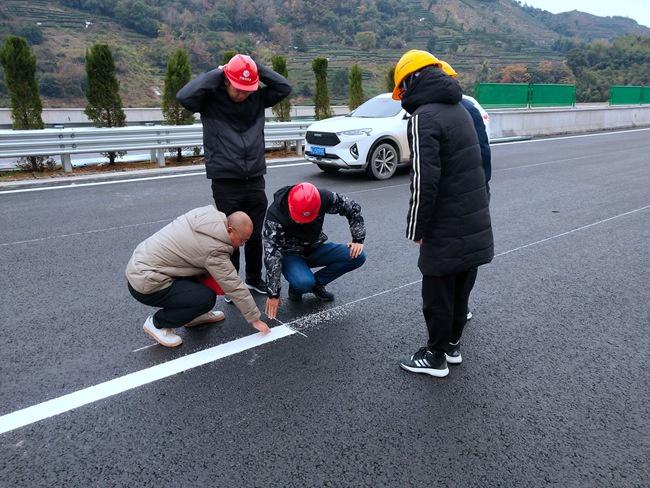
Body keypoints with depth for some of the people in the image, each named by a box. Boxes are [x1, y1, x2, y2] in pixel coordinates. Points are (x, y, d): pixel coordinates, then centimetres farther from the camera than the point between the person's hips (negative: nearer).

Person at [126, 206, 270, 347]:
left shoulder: (205, 214, -1)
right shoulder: (214, 249, -24)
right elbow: (234, 287, -18)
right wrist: (255, 319, -7)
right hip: (145, 284, -9)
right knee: (207, 298, -20)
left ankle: (193, 315, 21)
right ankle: (157, 323, 0)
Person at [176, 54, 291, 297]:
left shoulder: (258, 98, 6)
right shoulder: (211, 99, -5)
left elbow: (284, 87, 3)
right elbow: (184, 96, -21)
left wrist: (256, 67, -4)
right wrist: (216, 73, -15)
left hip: (255, 180, 4)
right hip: (225, 183, -3)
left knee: (256, 234, 14)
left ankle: (254, 279, 32)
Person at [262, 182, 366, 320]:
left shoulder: (324, 197, -23)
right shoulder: (275, 213, -30)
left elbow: (353, 208, -6)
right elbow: (272, 255, -28)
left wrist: (358, 240, -12)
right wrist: (273, 294, -27)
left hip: (315, 249, 4)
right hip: (290, 254, -4)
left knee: (358, 256, -17)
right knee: (304, 283, -36)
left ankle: (317, 283, 1)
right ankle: (296, 287, 2)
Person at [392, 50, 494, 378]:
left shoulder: (423, 117, -16)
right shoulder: (458, 109, 13)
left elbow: (424, 181, -23)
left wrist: (417, 229, -13)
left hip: (446, 230, -9)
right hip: (474, 224, 9)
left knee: (437, 293, 4)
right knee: (459, 286, 19)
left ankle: (435, 357, 18)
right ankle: (453, 345, 34)